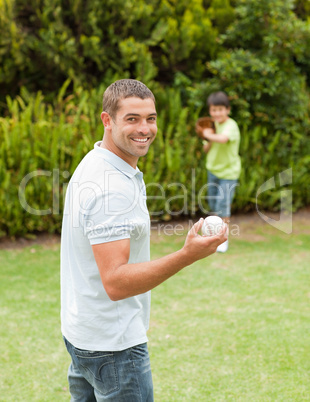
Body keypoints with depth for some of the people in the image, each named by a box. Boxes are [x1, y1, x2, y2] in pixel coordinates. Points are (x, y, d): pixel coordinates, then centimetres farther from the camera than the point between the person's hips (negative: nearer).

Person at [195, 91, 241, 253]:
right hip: (213, 169, 7)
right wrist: (209, 141, -13)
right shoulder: (213, 125, 3)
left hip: (228, 172, -7)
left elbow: (223, 138, -41)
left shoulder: (230, 125, -19)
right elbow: (206, 150, 8)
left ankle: (223, 239, 10)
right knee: (214, 204, 16)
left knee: (223, 206, -5)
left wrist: (209, 135, -24)